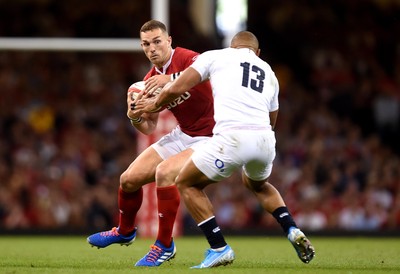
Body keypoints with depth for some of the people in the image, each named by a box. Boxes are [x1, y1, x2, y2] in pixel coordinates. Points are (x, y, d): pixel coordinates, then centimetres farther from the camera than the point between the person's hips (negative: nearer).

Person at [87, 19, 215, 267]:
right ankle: (125, 232, 35)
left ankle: (165, 246, -15)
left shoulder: (186, 59, -19)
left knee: (164, 172, -31)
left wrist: (171, 80, -46)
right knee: (129, 178, 4)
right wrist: (135, 117, -13)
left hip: (208, 137, -8)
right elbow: (149, 127, 11)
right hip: (182, 135, 8)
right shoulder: (151, 81, 4)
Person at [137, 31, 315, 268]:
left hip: (232, 138, -5)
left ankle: (219, 248, 6)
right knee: (258, 184, 38)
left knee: (187, 184, 18)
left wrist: (155, 103, 28)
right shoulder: (269, 73, 28)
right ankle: (292, 230, 17)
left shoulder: (216, 56, 15)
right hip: (265, 139, 5)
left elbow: (176, 89, 8)